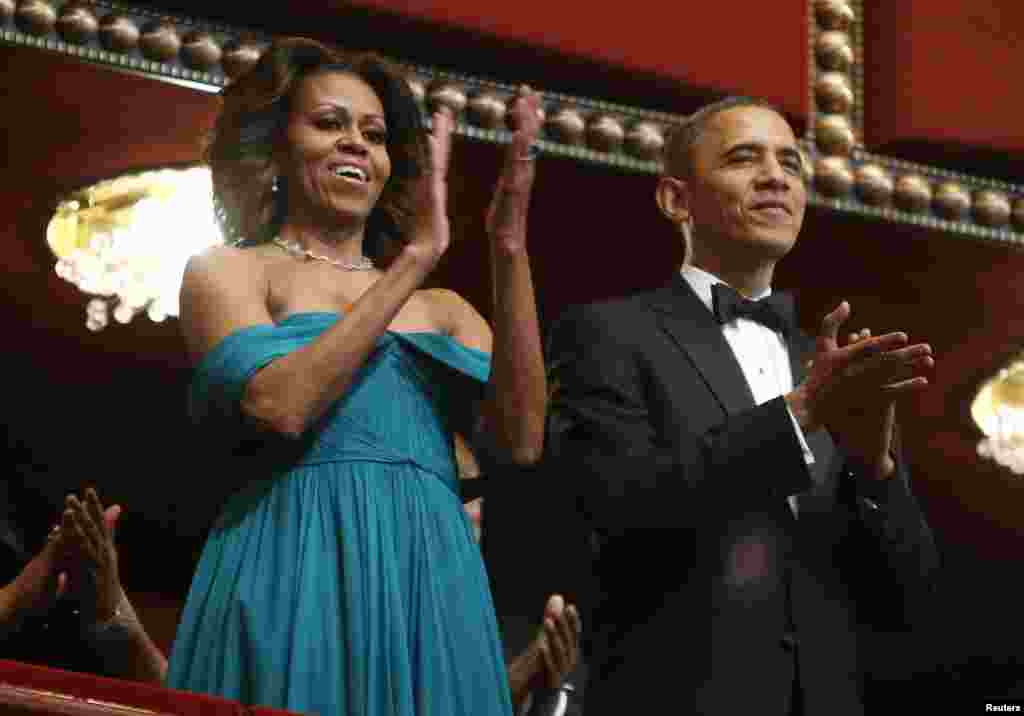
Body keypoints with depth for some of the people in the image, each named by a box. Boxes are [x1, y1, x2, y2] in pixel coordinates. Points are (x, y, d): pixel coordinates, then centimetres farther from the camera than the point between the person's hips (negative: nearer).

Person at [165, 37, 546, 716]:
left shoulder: (443, 308, 18)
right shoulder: (227, 271, 7)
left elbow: (520, 441, 1)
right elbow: (280, 405, -12)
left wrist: (509, 250, -5)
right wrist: (416, 257, -8)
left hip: (432, 580, 4)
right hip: (299, 573, -4)